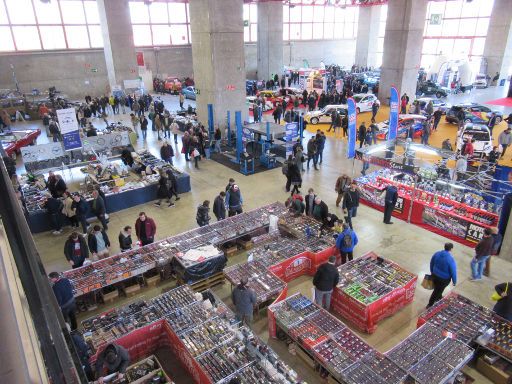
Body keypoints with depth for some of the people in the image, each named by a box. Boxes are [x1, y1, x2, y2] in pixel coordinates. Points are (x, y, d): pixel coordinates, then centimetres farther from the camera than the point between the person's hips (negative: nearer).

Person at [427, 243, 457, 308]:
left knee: (437, 289, 30)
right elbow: (453, 272, -21)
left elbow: (431, 263, 4)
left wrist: (432, 272, 21)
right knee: (437, 291, 13)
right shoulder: (451, 259, -29)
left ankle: (439, 298, 57)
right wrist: (454, 282, -4)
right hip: (444, 279, -5)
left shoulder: (437, 254, -12)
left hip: (434, 275, 5)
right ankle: (430, 305, 26)